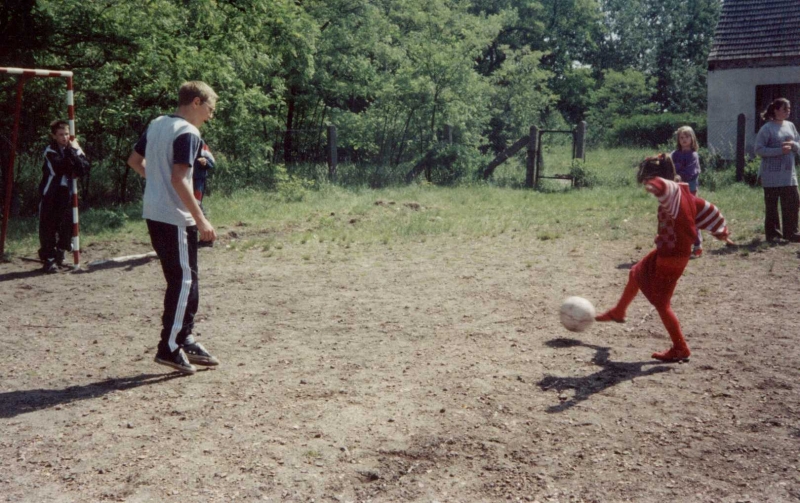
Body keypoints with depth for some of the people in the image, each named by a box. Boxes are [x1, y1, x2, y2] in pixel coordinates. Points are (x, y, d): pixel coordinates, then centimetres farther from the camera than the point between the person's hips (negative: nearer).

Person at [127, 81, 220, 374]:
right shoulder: (188, 133, -14)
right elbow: (179, 178, -23)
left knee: (183, 279, 16)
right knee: (184, 281, -2)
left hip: (154, 214, 9)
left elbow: (134, 160, 21)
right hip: (175, 218, -9)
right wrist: (201, 220, -22)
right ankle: (170, 348, 1)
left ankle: (184, 340, 23)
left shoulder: (157, 125, 12)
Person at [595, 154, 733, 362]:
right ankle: (618, 312, 51)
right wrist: (721, 231, 26)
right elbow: (706, 208, 15)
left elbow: (665, 185, -51)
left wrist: (656, 186, -72)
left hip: (673, 257, -10)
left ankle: (680, 349, 12)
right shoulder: (680, 194, 4)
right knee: (636, 274, 28)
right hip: (664, 251, 10)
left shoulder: (674, 192, -24)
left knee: (661, 304, -1)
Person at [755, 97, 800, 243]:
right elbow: (759, 149, -13)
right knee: (771, 205, 3)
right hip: (771, 175, -5)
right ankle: (772, 233, 14)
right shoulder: (766, 128, -8)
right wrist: (780, 150, -21)